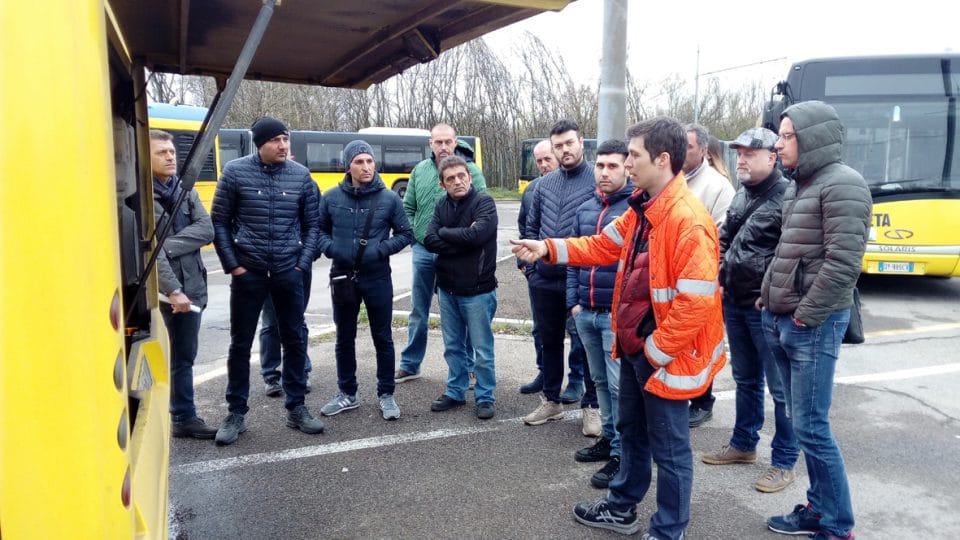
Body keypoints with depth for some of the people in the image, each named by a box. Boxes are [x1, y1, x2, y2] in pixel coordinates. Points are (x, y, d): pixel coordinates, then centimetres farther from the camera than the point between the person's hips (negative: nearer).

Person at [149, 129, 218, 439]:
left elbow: (206, 230, -4)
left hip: (190, 289, 6)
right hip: (155, 293, -6)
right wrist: (172, 290, -21)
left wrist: (168, 246, -16)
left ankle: (184, 418, 26)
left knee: (184, 358, 15)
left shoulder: (185, 190, 9)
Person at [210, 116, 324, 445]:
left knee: (295, 341, 8)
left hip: (289, 273, 2)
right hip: (247, 273, -1)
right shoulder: (235, 172, -4)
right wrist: (232, 266, -5)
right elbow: (220, 222, -1)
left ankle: (296, 408, 23)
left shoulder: (301, 175, 1)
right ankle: (236, 414, 21)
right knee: (241, 344, 7)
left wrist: (303, 263, -2)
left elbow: (312, 224, 6)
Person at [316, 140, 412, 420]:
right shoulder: (332, 197, -3)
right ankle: (347, 394, 29)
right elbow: (319, 230, 8)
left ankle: (386, 395, 22)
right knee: (344, 339, 13)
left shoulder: (389, 198, -6)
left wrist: (381, 249, -14)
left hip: (377, 279, -1)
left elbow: (405, 234, 0)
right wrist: (330, 248, -11)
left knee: (383, 338, 7)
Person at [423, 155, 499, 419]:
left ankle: (485, 397, 19)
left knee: (482, 349, 5)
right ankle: (455, 392, 31)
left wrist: (444, 232, -10)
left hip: (477, 290, -5)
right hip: (447, 289, 5)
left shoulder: (484, 202, -10)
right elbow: (429, 241, -6)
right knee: (453, 346, 17)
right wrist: (462, 241, -18)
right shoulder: (442, 206, 6)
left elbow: (476, 235, -26)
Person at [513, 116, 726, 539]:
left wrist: (656, 350, -19)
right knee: (631, 430, 24)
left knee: (669, 448, 9)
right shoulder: (642, 208, 5)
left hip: (663, 355, -9)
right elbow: (605, 246, 16)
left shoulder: (689, 221, -25)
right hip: (634, 343, 10)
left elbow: (696, 302, -28)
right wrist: (548, 249, 6)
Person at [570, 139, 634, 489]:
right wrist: (574, 300, 13)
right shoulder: (585, 209, 12)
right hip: (586, 313, 7)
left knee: (619, 385, 0)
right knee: (600, 380, 17)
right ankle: (610, 437, 32)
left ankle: (621, 453, 11)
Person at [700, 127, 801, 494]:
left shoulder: (787, 197, -14)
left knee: (781, 387, 2)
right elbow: (724, 240, 21)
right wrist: (719, 279, 9)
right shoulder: (741, 195, 13)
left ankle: (784, 462, 15)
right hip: (734, 302, 8)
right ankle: (743, 444, 34)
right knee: (745, 379, 20)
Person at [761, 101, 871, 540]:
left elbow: (843, 263, -20)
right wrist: (770, 301, 12)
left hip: (812, 325, -9)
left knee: (811, 427, -3)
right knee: (802, 423, 14)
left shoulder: (842, 184, -13)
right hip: (781, 320, 9)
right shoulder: (798, 185, 15)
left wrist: (805, 317, -16)